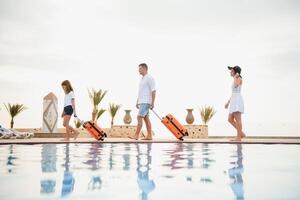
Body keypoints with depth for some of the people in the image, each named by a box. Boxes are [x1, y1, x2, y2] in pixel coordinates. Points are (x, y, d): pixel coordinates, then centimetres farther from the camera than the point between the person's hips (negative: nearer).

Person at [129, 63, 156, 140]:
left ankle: (136, 135, -13)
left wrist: (152, 103, -19)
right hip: (142, 102, 9)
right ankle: (149, 136, 9)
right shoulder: (142, 79, 19)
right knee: (146, 119, 7)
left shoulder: (150, 78, -11)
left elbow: (153, 91, -15)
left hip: (146, 102, -9)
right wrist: (137, 102, 19)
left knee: (139, 117, -13)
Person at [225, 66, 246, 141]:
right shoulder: (235, 80, 23)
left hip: (238, 100, -10)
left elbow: (236, 85, -28)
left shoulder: (239, 79, -4)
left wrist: (235, 76, -14)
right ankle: (241, 133, 12)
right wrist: (228, 102, 25)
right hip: (234, 101, 10)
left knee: (238, 119, -8)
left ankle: (238, 137, -5)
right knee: (230, 119, 7)